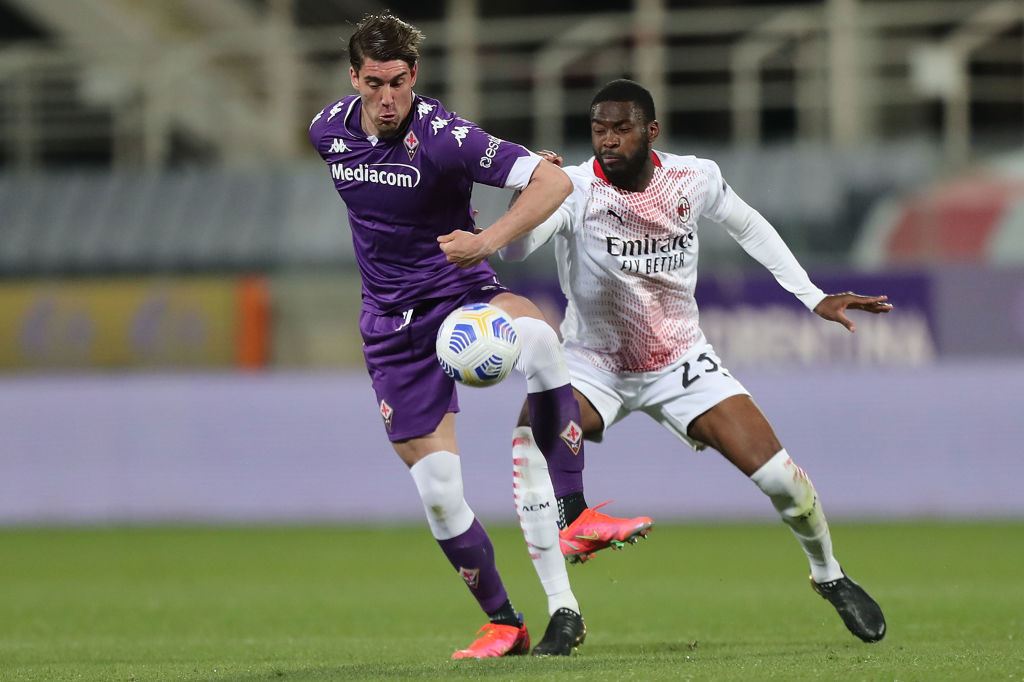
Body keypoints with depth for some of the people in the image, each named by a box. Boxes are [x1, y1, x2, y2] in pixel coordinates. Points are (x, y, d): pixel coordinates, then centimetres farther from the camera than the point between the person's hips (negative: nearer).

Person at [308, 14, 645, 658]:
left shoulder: (442, 136, -21)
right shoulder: (328, 130, -3)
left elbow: (554, 181, -27)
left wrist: (489, 239, -40)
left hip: (463, 292, -4)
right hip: (393, 325, 4)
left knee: (536, 337, -40)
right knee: (438, 492, -3)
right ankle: (504, 623, 15)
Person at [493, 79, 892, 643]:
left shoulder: (695, 179, -11)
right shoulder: (574, 189, -21)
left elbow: (748, 226, 10)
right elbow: (514, 250, -37)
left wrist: (813, 297, 9)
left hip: (681, 362, 2)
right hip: (593, 365, -2)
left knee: (777, 474, -10)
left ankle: (829, 576, 23)